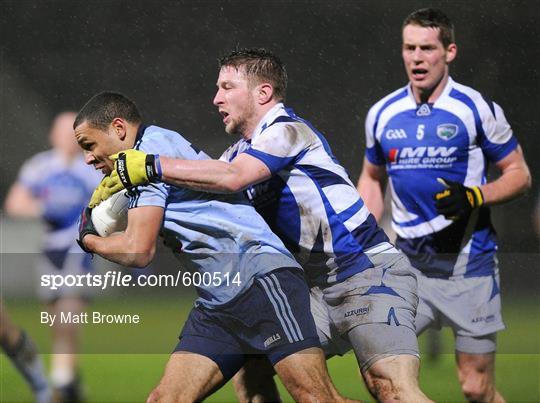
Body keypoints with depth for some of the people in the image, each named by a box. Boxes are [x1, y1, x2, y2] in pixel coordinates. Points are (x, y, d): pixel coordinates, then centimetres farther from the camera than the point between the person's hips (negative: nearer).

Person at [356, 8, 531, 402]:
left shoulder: (477, 109, -5)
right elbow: (372, 178, 22)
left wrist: (475, 197, -18)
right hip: (409, 263, 4)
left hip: (469, 264, -4)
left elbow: (519, 174, 1)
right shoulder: (383, 114, 7)